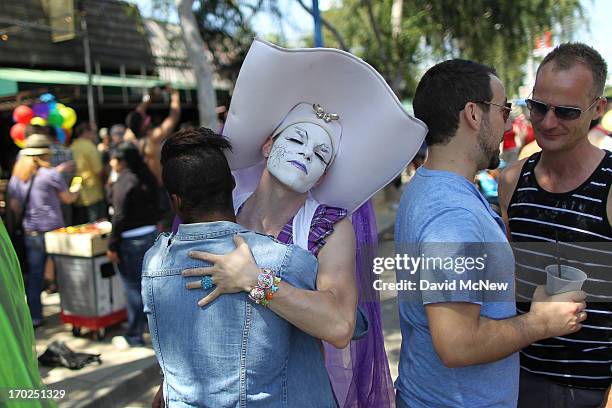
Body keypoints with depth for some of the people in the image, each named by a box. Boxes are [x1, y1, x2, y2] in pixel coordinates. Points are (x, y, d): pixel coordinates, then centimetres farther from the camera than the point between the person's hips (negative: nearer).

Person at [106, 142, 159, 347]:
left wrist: (112, 246, -13)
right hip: (151, 234, 8)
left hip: (132, 240, -8)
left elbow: (120, 217, -18)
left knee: (133, 287, 1)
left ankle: (134, 337, 11)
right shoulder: (145, 177, 9)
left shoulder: (124, 182, -16)